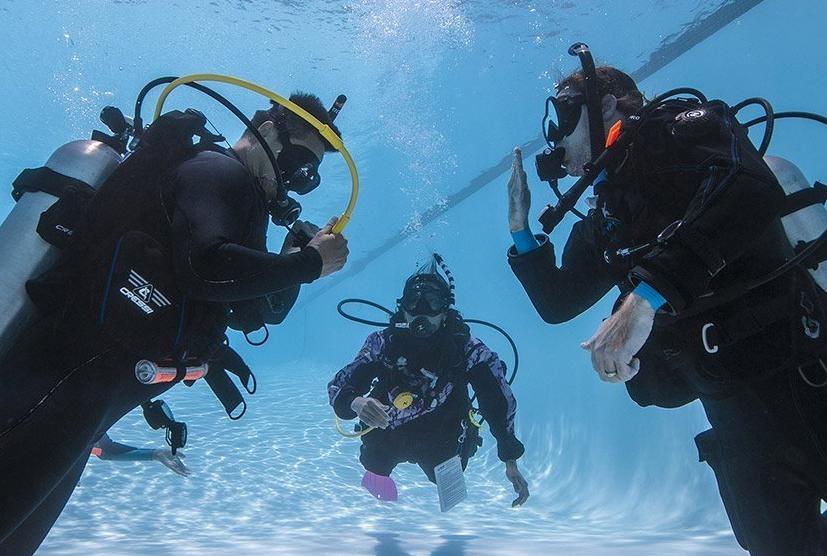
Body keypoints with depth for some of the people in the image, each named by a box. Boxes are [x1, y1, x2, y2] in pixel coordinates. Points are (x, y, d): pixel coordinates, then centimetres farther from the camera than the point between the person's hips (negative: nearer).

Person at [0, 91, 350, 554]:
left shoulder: (240, 196, 20)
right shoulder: (220, 172, -8)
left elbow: (256, 312, 19)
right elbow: (208, 270, -29)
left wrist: (301, 257, 6)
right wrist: (306, 263, -16)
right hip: (73, 375, -10)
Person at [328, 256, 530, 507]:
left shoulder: (468, 350, -22)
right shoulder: (384, 342, -19)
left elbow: (501, 404, -17)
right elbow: (338, 387, -18)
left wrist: (511, 463, -19)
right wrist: (356, 403, -41)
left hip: (442, 444, 0)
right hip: (387, 437, 1)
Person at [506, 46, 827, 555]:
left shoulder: (678, 126, -2)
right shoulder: (603, 218, 17)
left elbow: (752, 189, -24)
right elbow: (555, 303, 20)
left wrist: (647, 293, -33)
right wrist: (521, 225, 15)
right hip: (731, 395, 7)